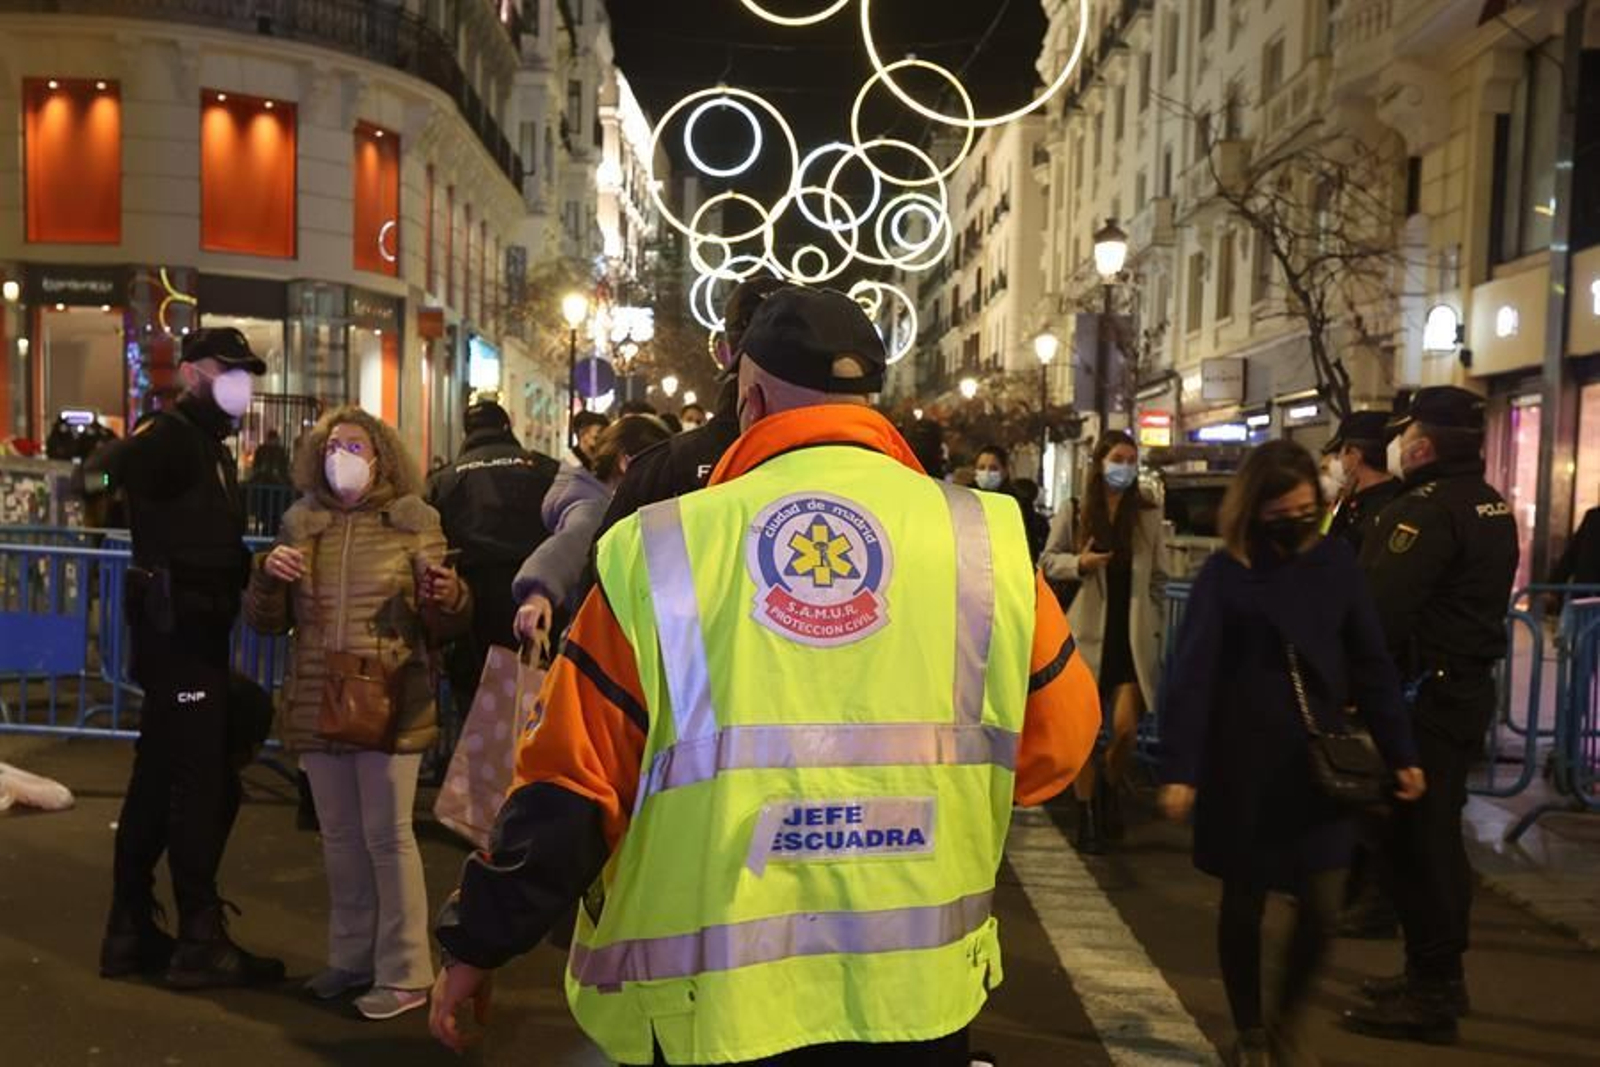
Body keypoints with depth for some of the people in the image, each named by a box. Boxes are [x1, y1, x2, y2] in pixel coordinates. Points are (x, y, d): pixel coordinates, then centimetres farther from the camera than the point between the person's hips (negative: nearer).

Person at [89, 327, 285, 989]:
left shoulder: (211, 446, 19)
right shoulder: (170, 435, -10)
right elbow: (105, 469, -28)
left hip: (195, 633, 10)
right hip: (178, 631, -10)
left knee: (159, 782, 14)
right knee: (202, 786, -4)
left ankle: (132, 934, 25)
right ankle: (201, 943, 5)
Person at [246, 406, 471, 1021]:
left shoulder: (412, 523, -1)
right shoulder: (302, 526, 9)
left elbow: (447, 625, -1)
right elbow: (267, 622, 10)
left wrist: (447, 596, -24)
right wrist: (269, 575, -9)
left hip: (390, 703, -4)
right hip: (318, 705, 4)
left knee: (387, 834, -1)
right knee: (340, 837, 14)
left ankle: (405, 974, 10)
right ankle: (352, 959, 28)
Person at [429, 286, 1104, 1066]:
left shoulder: (660, 552, -11)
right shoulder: (989, 543, -8)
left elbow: (570, 787, -7)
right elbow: (1058, 743, 4)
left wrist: (477, 944, 7)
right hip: (918, 995, 2)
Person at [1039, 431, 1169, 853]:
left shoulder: (1149, 514, 4)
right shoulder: (1073, 512, 1)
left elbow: (1160, 577, 9)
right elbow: (1047, 561, 7)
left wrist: (1154, 626, 5)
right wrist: (1078, 563, -13)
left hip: (1134, 635, 0)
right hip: (1088, 632, 0)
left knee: (1126, 728, -7)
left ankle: (1111, 792, 25)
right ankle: (1087, 816, 19)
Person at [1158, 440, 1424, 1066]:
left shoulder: (1334, 562, 0)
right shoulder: (1225, 574, -10)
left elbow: (1371, 664, 5)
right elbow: (1191, 676, -14)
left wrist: (1400, 753, 4)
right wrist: (1178, 771, -20)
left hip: (1319, 762, 3)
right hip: (1243, 765, -2)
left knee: (1320, 908, 1)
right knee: (1244, 905, 10)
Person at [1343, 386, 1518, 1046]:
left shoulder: (1426, 510, -20)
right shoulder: (1491, 507, 13)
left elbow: (1377, 610, -27)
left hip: (1421, 695, -10)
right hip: (1465, 688, 10)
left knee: (1416, 840, -3)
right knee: (1437, 834, 18)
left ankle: (1430, 997, 4)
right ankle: (1441, 976, 30)